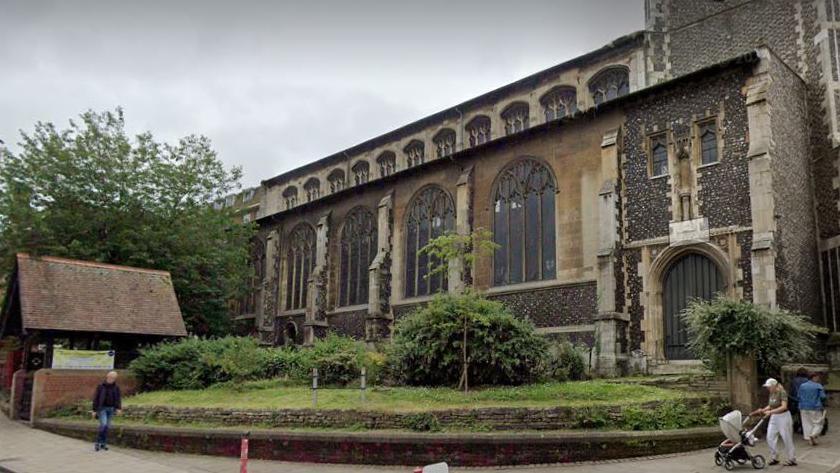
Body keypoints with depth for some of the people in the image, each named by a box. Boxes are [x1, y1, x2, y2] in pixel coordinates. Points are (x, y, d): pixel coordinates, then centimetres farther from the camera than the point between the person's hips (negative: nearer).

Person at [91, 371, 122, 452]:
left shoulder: (116, 387, 2)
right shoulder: (100, 386, -6)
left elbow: (118, 398, 3)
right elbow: (96, 398, -4)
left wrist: (118, 408, -11)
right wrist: (94, 410, -6)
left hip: (111, 409, 3)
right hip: (102, 408, -3)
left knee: (107, 426, 5)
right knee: (103, 424, -18)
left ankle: (103, 443, 15)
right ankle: (97, 442, -6)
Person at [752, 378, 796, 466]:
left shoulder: (782, 393, -17)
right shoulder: (771, 393, 6)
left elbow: (784, 407, -24)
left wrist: (771, 411, -28)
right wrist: (763, 410, 2)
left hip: (783, 417, -8)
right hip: (774, 418, 8)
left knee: (787, 439, 2)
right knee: (770, 438, 5)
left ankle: (792, 460, 14)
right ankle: (774, 458, 15)